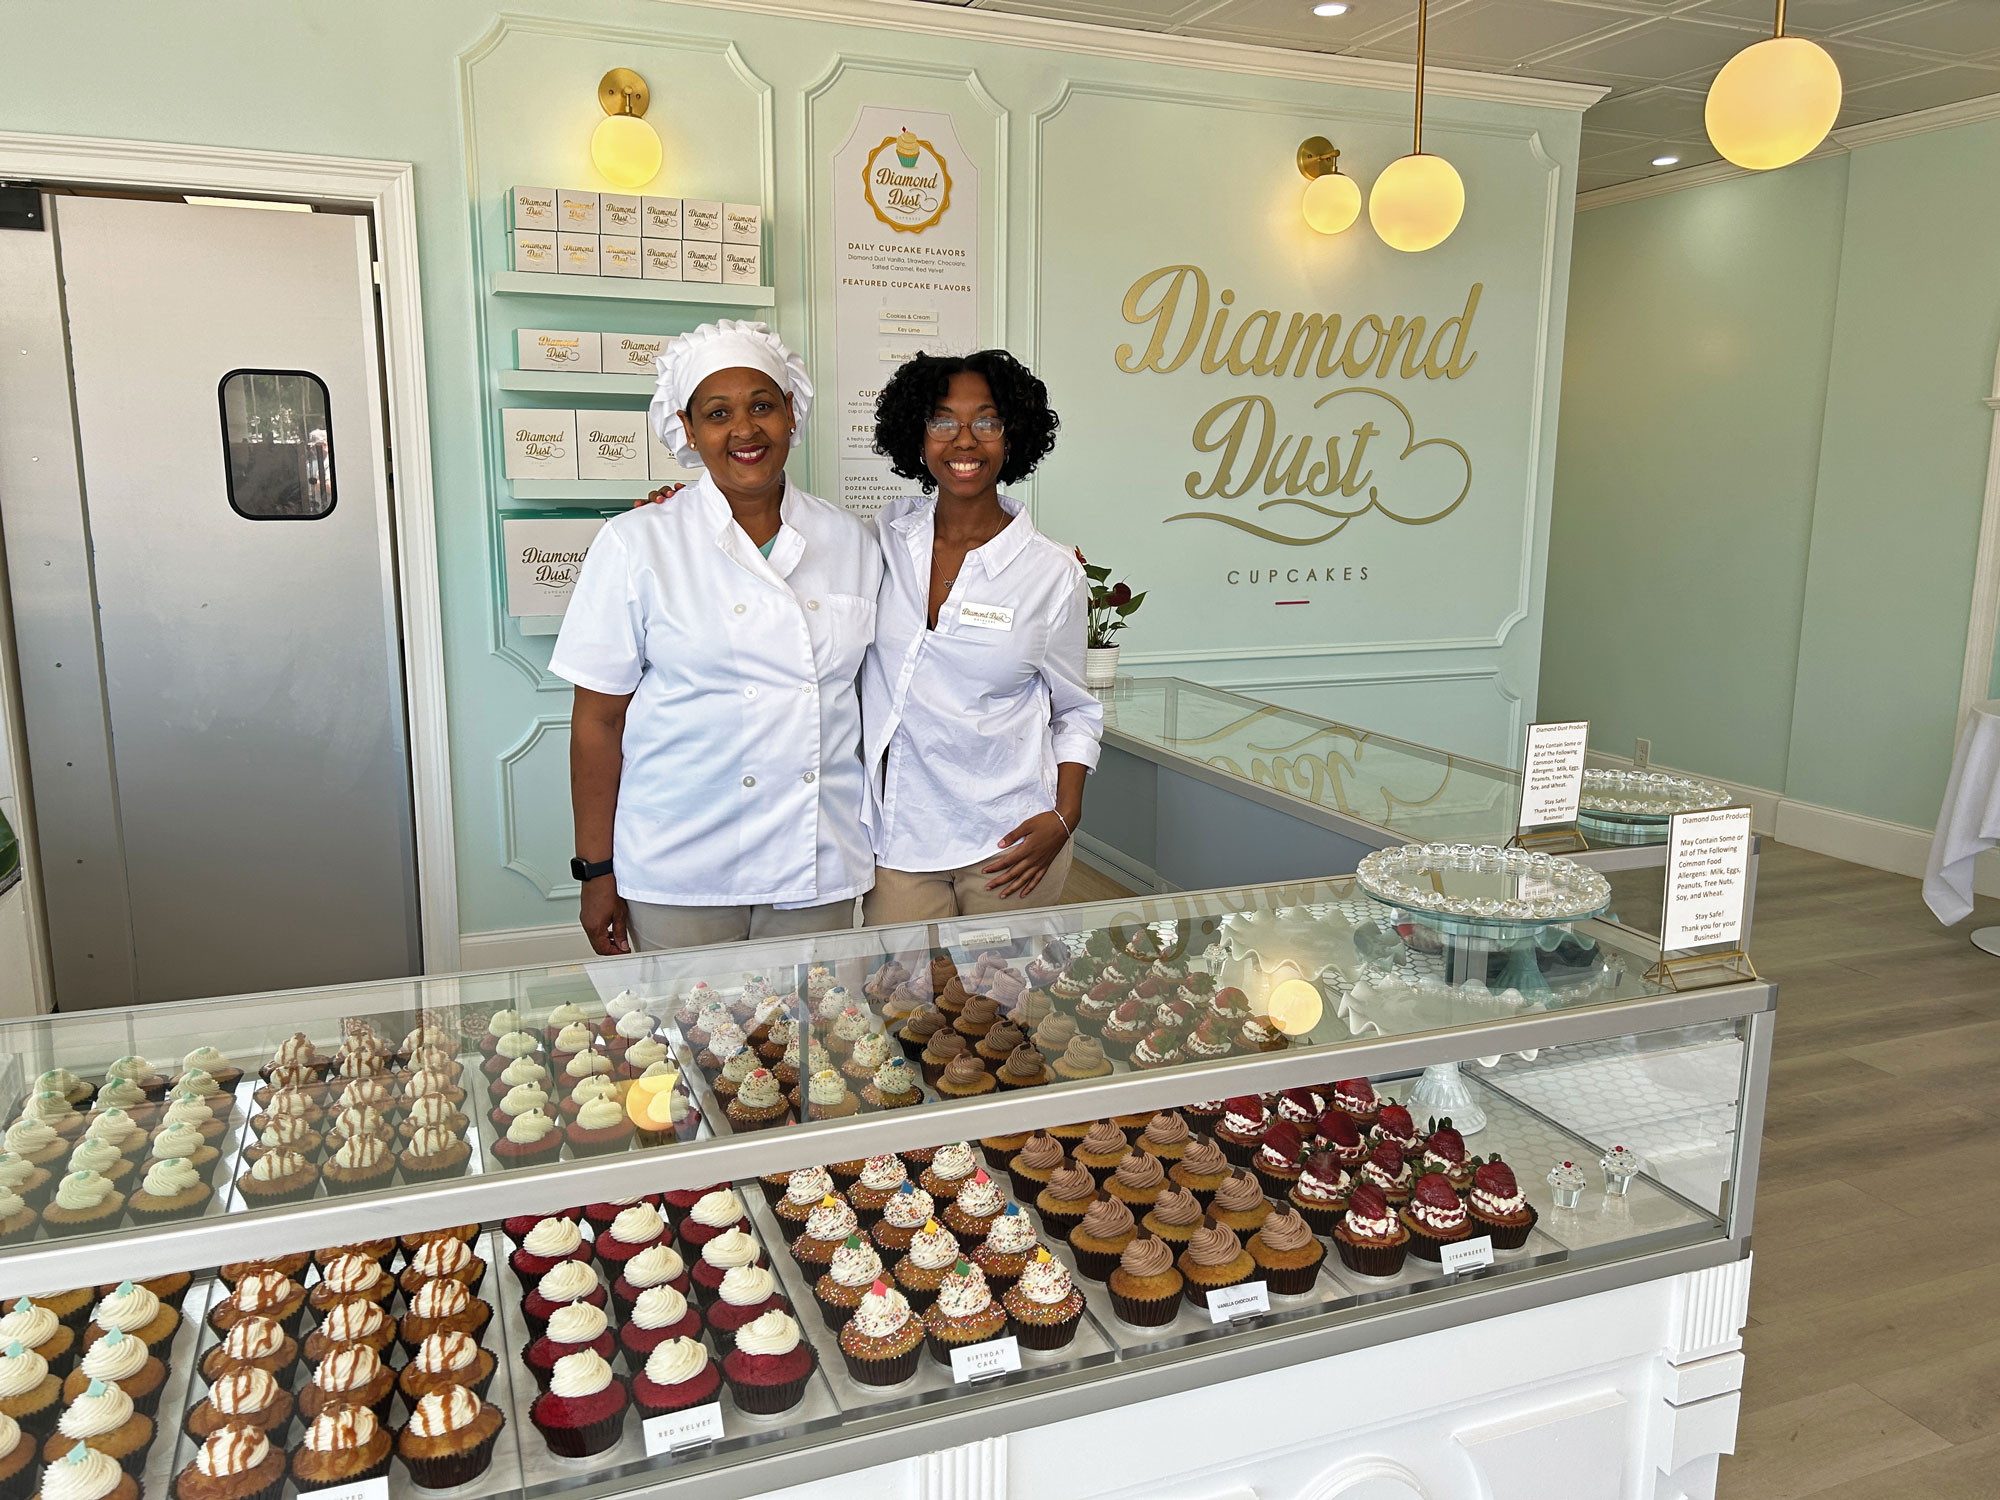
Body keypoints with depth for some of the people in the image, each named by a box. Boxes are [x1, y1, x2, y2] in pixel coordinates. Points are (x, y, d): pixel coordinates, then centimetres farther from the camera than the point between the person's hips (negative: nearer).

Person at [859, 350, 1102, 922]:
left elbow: (1076, 712, 6)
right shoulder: (887, 537, 2)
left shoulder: (1053, 572, -4)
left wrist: (1063, 819, -8)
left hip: (1007, 842, -1)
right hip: (898, 838, 2)